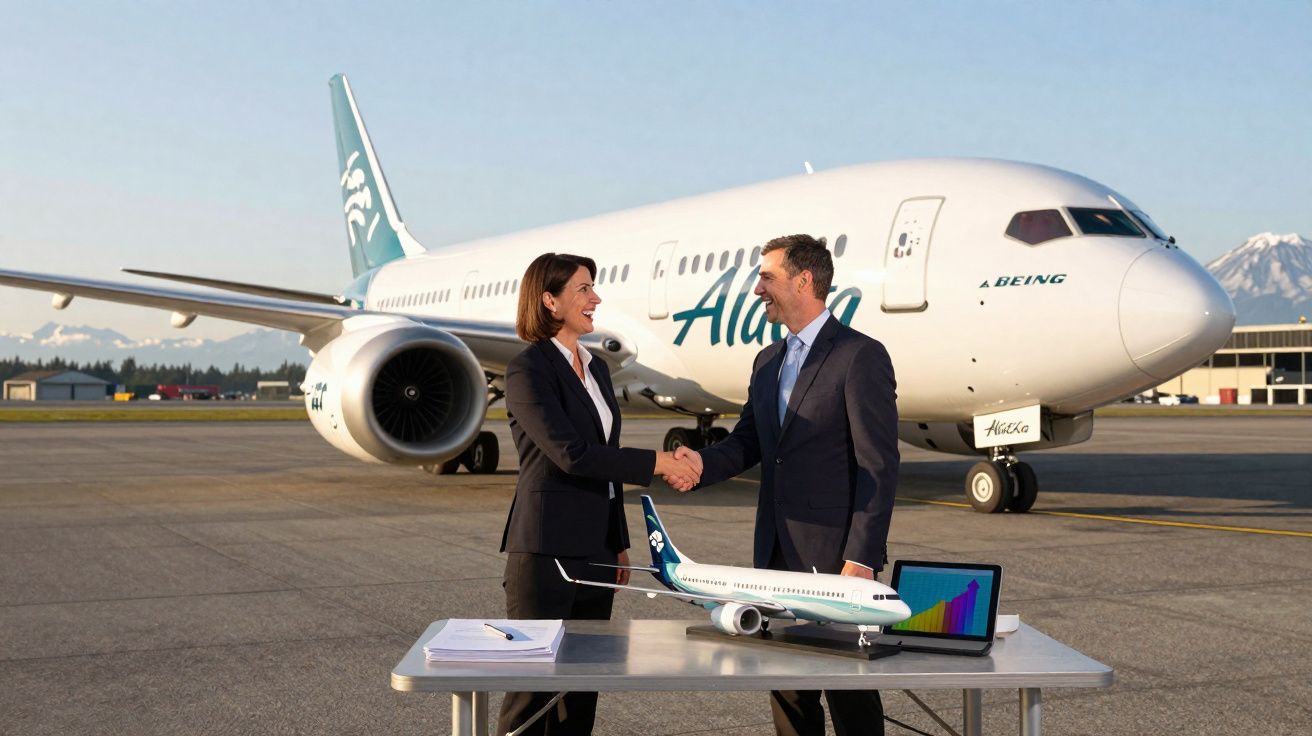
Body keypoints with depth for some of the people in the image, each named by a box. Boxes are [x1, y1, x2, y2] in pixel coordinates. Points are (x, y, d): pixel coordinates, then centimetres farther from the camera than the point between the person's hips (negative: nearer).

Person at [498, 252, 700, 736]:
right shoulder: (528, 369, -12)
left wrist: (619, 544, 18)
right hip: (546, 549, -8)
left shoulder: (596, 368, 14)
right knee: (533, 686, -1)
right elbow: (571, 454, -21)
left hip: (595, 550, 8)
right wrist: (659, 463, -18)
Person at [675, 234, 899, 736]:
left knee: (849, 696, 2)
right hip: (777, 553, 7)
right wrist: (704, 462, -9)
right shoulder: (768, 362, 14)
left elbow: (879, 466, -14)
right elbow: (748, 441, 14)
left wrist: (861, 559, -17)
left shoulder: (860, 356, -10)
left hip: (835, 556, -7)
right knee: (786, 686, 14)